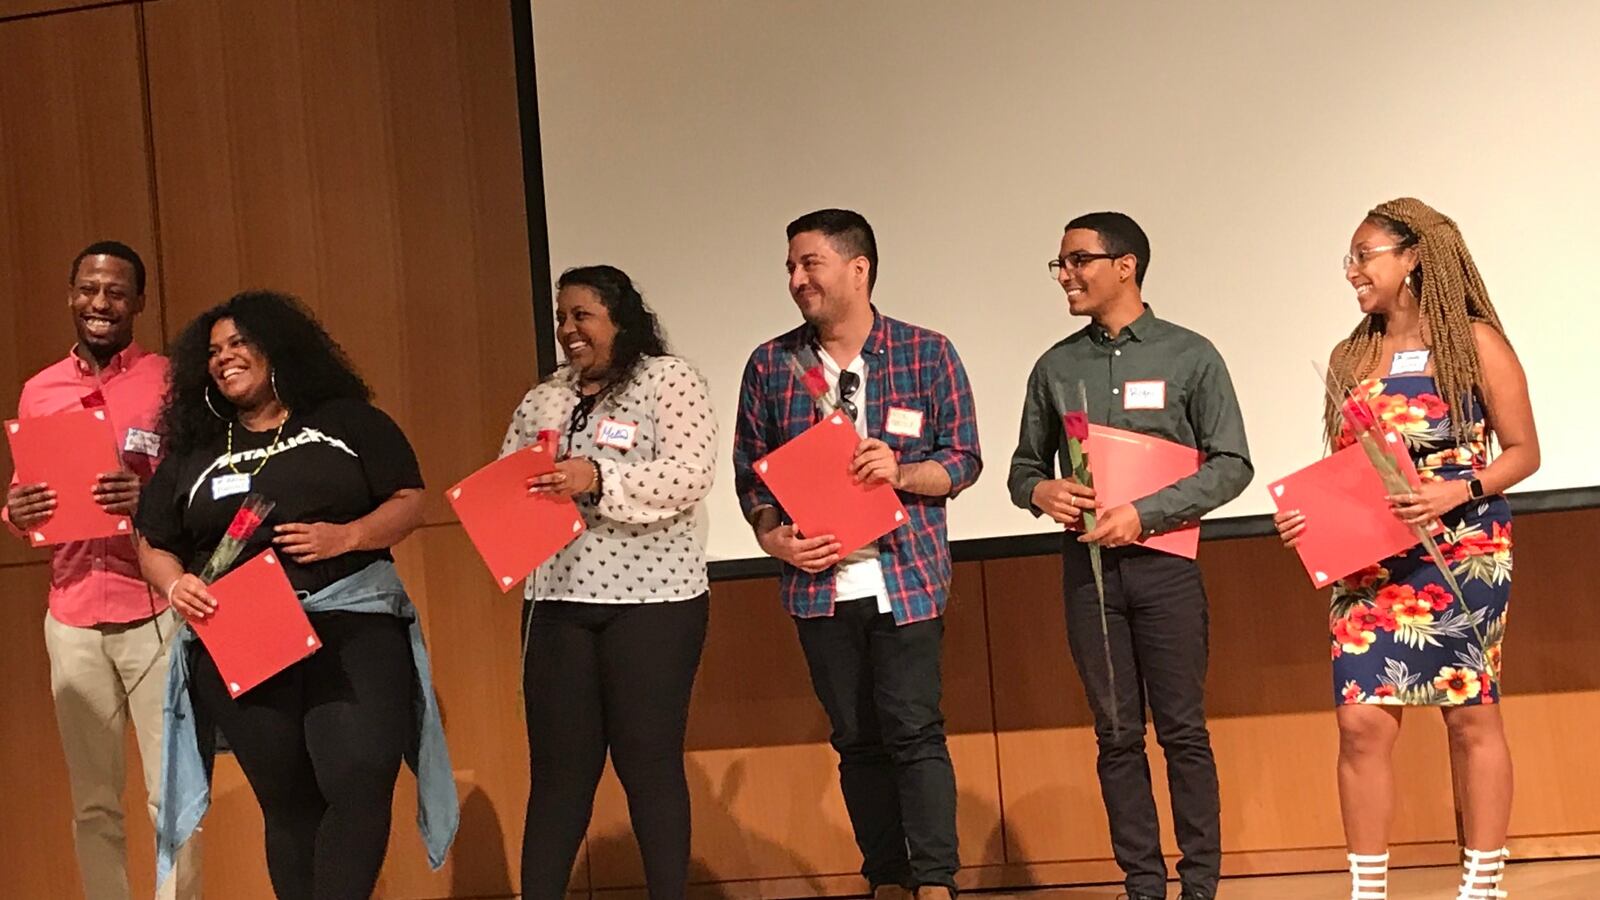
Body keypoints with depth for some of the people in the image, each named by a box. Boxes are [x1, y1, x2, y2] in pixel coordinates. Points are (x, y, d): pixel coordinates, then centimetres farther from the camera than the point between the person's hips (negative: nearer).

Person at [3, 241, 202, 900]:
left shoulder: (169, 382, 2)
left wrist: (152, 498, -20)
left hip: (154, 615, -3)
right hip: (73, 617, 3)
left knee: (173, 796, -3)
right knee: (93, 803, 5)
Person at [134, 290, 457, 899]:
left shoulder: (347, 422, 8)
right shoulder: (193, 452, 15)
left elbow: (410, 502, 4)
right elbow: (154, 545, 17)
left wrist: (346, 537, -13)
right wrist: (175, 585, -5)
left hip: (354, 623, -2)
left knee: (362, 783, -18)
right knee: (288, 803, 5)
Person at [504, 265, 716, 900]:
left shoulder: (669, 380, -2)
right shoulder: (541, 401, 15)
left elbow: (690, 476, -15)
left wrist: (598, 480, -24)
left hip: (653, 598, -4)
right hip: (560, 601, 5)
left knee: (649, 762, 0)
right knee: (558, 767, 5)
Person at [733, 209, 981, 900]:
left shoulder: (927, 355, 0)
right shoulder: (771, 365, 7)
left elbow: (963, 460, 2)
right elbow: (750, 471, 9)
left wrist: (900, 471, -16)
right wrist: (772, 537, -8)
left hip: (906, 577, -3)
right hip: (818, 581, 3)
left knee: (914, 730, -6)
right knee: (856, 739, 7)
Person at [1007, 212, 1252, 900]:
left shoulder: (1189, 356, 0)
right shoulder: (1055, 367, 11)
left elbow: (1231, 464, -3)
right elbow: (1024, 465, 17)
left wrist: (1143, 514, -14)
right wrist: (1040, 491, -7)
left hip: (1164, 562, -3)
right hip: (1087, 565, 3)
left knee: (1183, 730, 0)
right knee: (1117, 734, 5)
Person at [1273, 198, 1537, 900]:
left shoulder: (1474, 343, -3)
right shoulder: (1350, 359, 10)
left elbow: (1523, 451, -3)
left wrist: (1457, 491, -19)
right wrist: (1304, 516, -6)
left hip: (1463, 555, -3)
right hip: (1369, 564, 4)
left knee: (1471, 715, 3)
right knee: (1362, 720, -4)